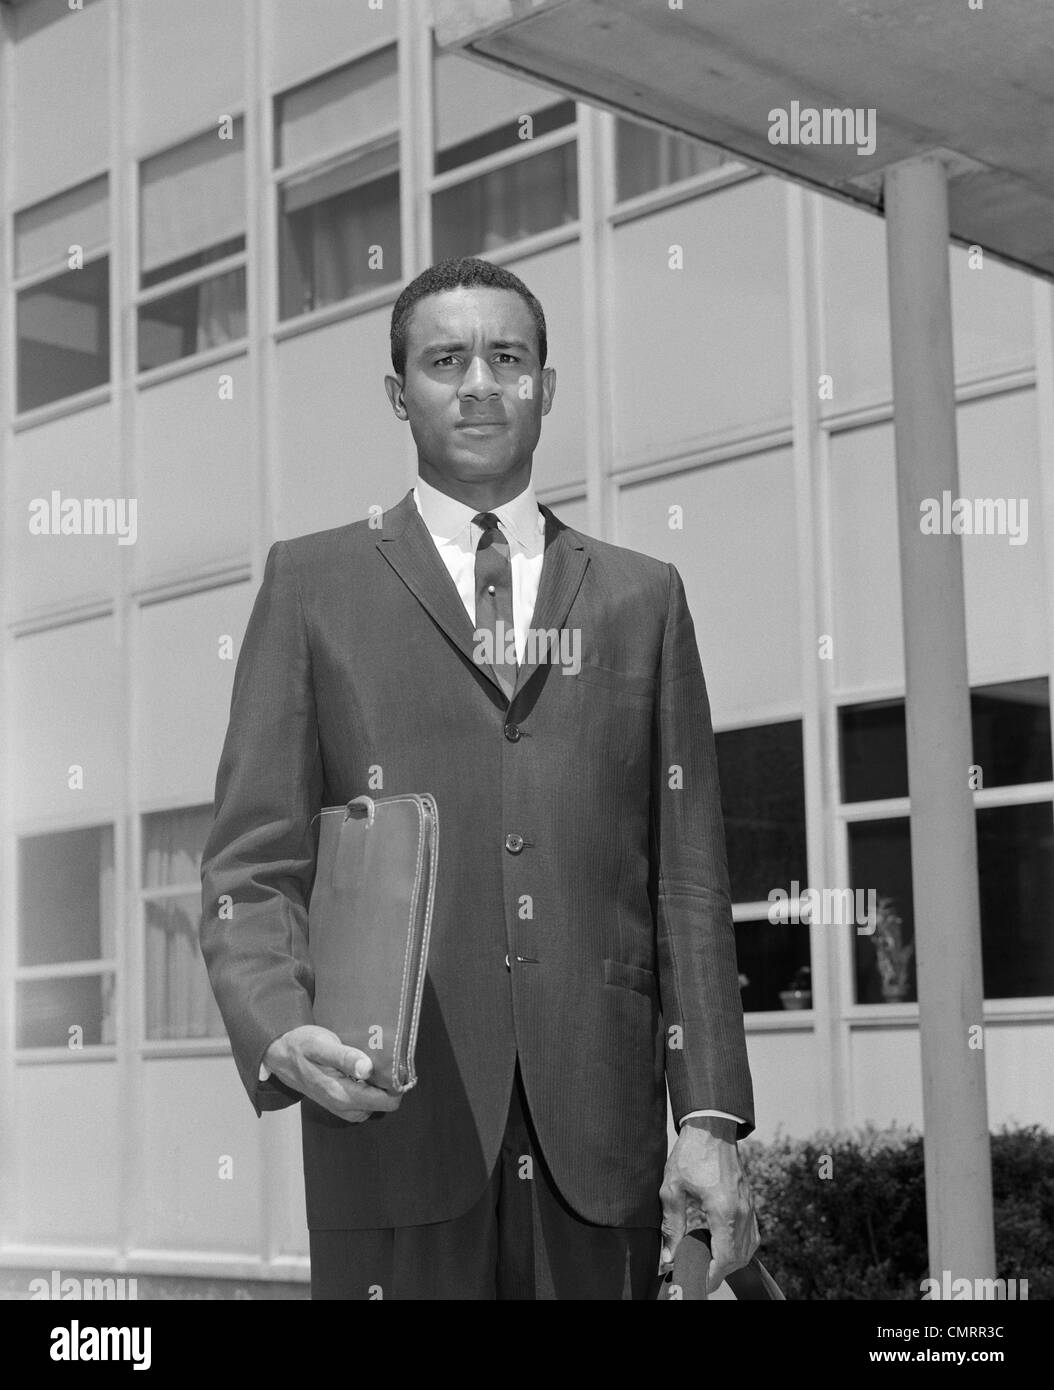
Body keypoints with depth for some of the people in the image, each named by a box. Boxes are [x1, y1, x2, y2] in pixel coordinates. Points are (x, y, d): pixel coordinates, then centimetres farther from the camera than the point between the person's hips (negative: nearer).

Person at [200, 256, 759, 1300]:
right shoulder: (313, 584, 10)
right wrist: (280, 1030, -15)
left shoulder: (641, 597, 15)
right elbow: (253, 863, 4)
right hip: (393, 1116, -1)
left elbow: (686, 875, 10)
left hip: (598, 1134, 2)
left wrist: (710, 1119, 1)